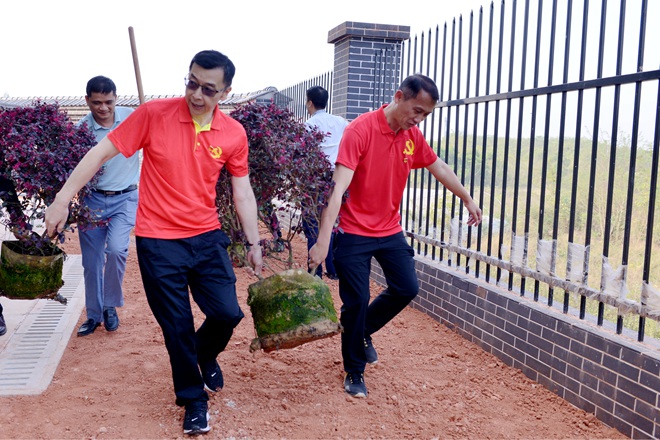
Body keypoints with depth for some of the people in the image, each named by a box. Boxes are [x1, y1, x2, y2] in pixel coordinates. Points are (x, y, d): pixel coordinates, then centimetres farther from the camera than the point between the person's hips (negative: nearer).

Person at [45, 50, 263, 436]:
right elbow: (102, 152, -7)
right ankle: (194, 399, 29)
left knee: (228, 313, -2)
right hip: (158, 242, -2)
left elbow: (242, 190, 6)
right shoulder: (153, 114, -11)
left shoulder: (234, 134, -3)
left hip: (207, 237, 3)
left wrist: (255, 243, 7)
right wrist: (63, 199, -9)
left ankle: (206, 354, 35)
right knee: (177, 326, 5)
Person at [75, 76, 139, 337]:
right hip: (92, 199, 1)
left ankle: (111, 306, 3)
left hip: (125, 199, -1)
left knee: (116, 249, -22)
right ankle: (94, 314, 29)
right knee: (92, 261, 7)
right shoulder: (81, 128, -8)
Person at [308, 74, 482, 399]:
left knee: (407, 288, 5)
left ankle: (363, 330, 31)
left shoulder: (413, 135, 1)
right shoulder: (360, 130, -19)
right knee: (356, 302, -1)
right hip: (355, 233, -6)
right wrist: (323, 241, -32)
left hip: (390, 231, 6)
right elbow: (339, 186, -27)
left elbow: (439, 168, 18)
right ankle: (354, 372, 19)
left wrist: (468, 199, 26)